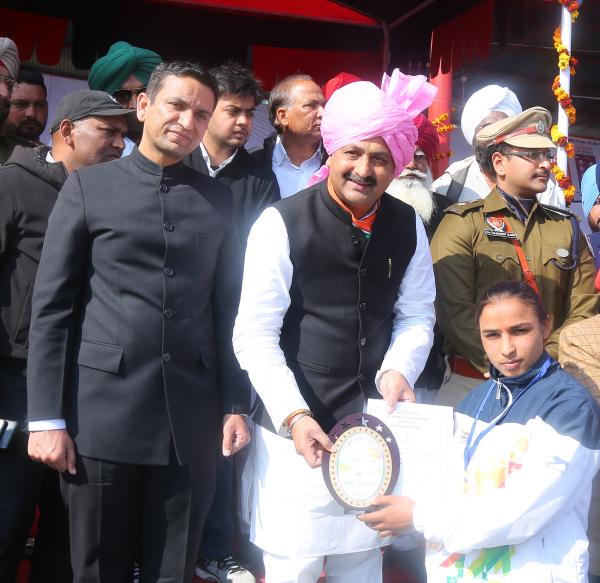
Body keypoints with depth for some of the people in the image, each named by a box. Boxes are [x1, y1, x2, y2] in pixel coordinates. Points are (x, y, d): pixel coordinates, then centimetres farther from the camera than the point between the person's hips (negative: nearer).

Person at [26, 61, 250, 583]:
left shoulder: (219, 199, 10)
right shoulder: (88, 187, 2)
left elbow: (229, 308, 10)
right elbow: (51, 307, -1)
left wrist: (236, 405, 5)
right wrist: (46, 418, -6)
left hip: (191, 418, 2)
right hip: (103, 413, -2)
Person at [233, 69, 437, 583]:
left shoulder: (408, 227, 2)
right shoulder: (282, 224, -10)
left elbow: (416, 314, 9)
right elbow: (256, 335, -11)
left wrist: (398, 370, -10)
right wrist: (293, 415, -19)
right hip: (297, 429, -3)